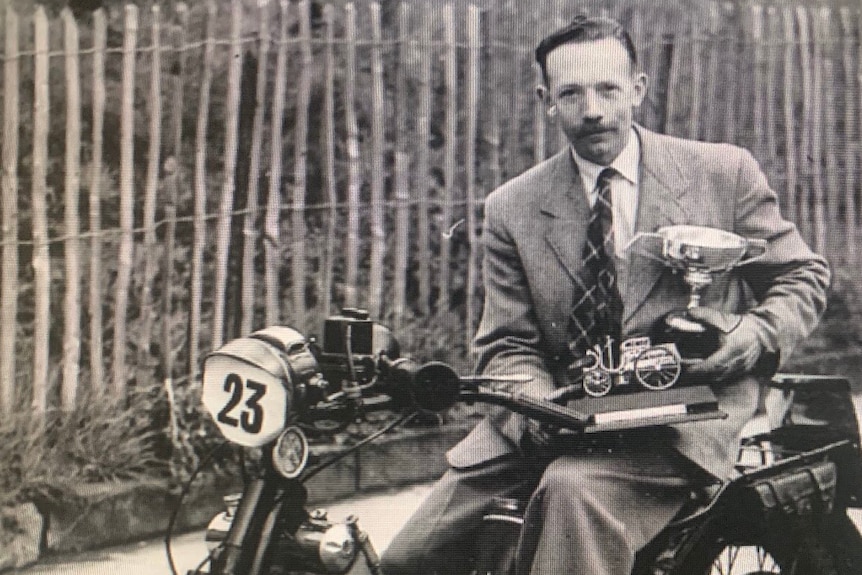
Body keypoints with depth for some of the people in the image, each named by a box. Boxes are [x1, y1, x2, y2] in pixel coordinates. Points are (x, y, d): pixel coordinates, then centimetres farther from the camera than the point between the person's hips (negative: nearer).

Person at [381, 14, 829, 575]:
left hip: (687, 410, -3)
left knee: (575, 493, -37)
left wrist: (758, 334, -9)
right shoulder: (512, 209, 9)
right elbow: (509, 344, 7)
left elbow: (803, 275, 14)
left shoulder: (724, 172, 6)